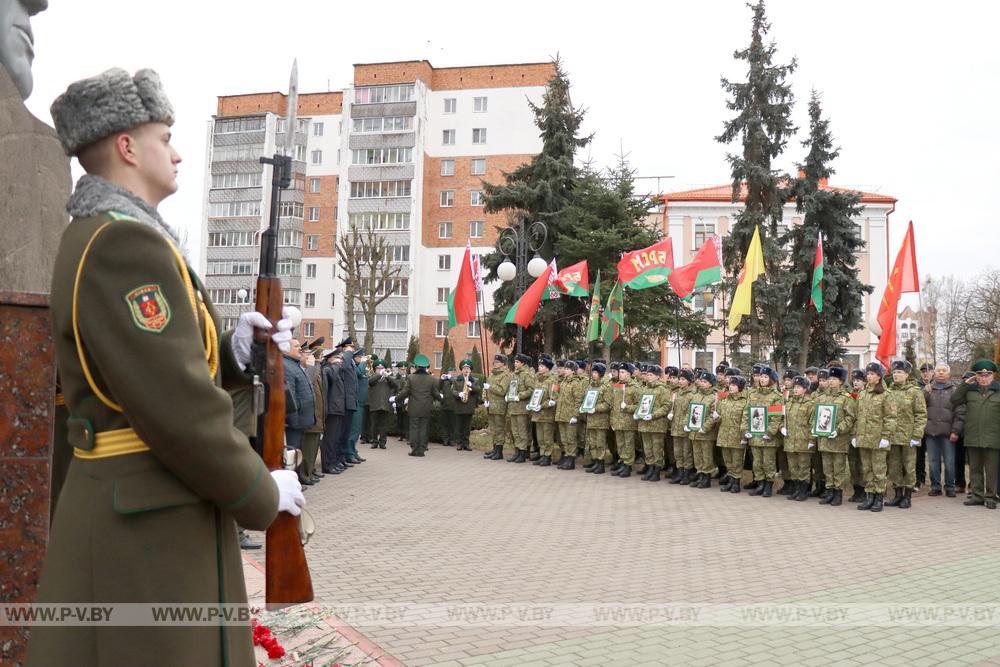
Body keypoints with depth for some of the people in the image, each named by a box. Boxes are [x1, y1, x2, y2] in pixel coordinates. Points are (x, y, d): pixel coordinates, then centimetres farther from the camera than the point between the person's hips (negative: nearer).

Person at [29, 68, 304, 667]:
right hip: (148, 527, -10)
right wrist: (263, 494, -12)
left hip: (134, 511, 10)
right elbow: (177, 409, -24)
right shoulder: (126, 242, -19)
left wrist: (233, 352, 1)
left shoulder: (96, 238, 14)